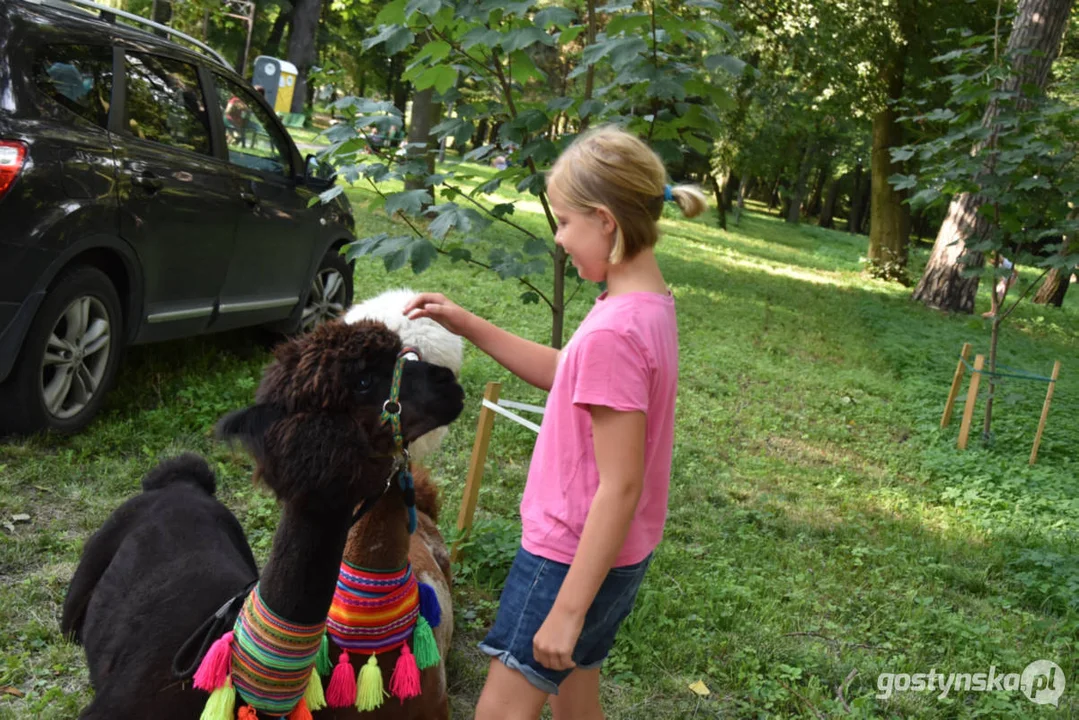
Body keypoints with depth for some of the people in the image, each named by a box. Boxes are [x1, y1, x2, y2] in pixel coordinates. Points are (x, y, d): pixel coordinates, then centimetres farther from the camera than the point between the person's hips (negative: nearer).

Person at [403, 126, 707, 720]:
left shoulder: (614, 331, -27)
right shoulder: (649, 304, 2)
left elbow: (620, 486, -26)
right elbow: (562, 374, 16)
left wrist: (567, 610, -21)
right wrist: (467, 326, 9)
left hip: (575, 557, -9)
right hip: (612, 555, 9)